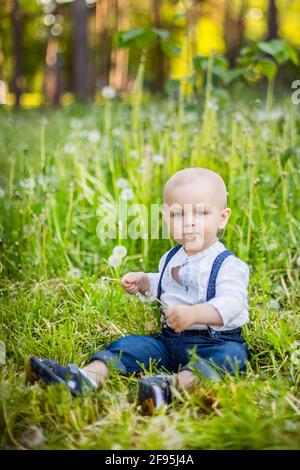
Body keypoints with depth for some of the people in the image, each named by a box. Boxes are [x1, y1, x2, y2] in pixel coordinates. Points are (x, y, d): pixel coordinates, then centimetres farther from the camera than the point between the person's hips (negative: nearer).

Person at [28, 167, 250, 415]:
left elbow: (231, 303, -25)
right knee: (129, 344, -10)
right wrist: (143, 282, 14)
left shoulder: (229, 265, -9)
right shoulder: (170, 258, 15)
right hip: (169, 339, 6)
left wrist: (194, 314, -40)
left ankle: (177, 383, -59)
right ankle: (90, 375, -34)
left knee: (232, 353, -35)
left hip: (216, 340, -6)